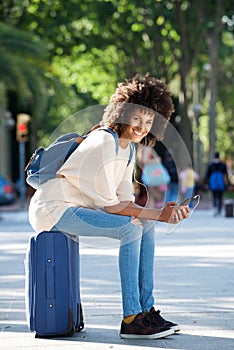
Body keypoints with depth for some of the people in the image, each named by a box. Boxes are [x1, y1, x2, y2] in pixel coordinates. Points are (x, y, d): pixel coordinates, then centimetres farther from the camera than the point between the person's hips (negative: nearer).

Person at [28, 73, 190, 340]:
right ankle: (131, 320, -22)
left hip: (77, 208, 10)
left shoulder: (128, 147, 10)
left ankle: (146, 310, 1)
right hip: (52, 208, -10)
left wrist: (164, 213, -10)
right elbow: (110, 205, -19)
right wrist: (158, 214, -19)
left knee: (146, 226, 3)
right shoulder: (105, 143, -20)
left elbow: (125, 202, 4)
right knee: (131, 229, -24)